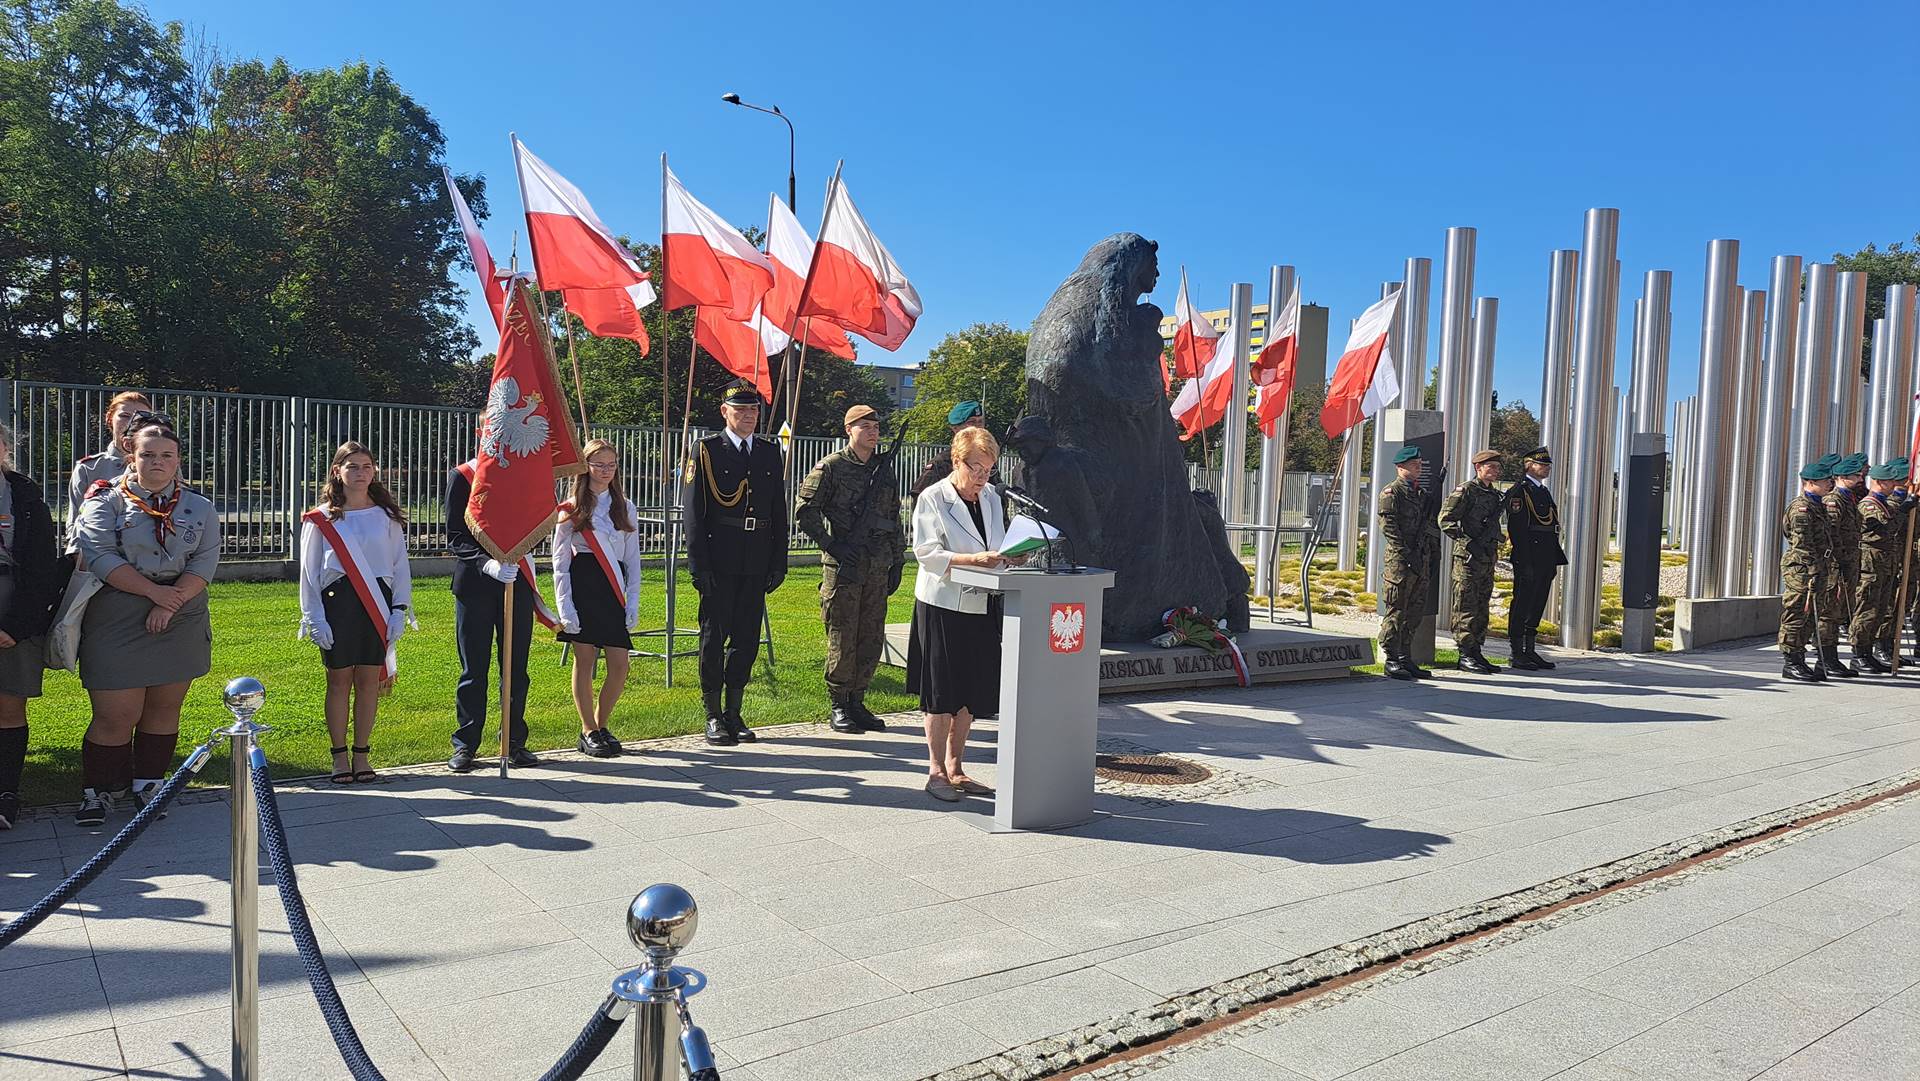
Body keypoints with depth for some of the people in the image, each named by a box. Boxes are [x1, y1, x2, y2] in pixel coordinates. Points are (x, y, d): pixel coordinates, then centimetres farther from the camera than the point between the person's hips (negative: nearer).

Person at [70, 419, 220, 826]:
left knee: (164, 709, 8)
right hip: (116, 625, -2)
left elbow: (205, 562, -1)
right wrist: (154, 591, -16)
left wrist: (171, 604, -14)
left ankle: (148, 783, 22)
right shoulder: (106, 501, 2)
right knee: (117, 716, -3)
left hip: (180, 624, 3)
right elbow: (100, 556, -10)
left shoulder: (199, 508, 9)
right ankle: (98, 790, 15)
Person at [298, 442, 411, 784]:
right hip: (337, 601, -1)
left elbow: (400, 565, 9)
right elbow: (309, 571, 3)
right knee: (339, 679, 3)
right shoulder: (321, 519, 4)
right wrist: (314, 618, -4)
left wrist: (400, 610, 1)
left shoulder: (387, 515, 9)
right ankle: (340, 755, 14)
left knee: (369, 679, 5)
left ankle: (361, 753, 15)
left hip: (378, 603, 1)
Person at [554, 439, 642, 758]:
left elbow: (633, 560, 13)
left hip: (613, 592, 3)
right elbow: (559, 562, 1)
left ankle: (601, 724, 18)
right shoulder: (571, 511, 3)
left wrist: (632, 603, 4)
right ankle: (589, 732, 14)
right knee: (584, 662, 2)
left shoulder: (625, 508, 13)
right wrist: (565, 607, -8)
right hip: (582, 587, -3)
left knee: (620, 664, -2)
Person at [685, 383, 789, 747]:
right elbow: (694, 511, -4)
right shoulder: (707, 450, 0)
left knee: (747, 638, 8)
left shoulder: (771, 453, 13)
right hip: (719, 562, -4)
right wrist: (698, 565, -11)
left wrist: (779, 563, 7)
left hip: (757, 563, 4)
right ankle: (714, 716, 10)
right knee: (714, 637, 1)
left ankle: (734, 713, 18)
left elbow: (779, 512, 14)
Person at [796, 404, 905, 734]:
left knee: (872, 639, 7)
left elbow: (894, 519, 20)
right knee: (842, 638, -2)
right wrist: (832, 545, -12)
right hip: (843, 565, -5)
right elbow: (804, 511, -6)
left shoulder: (885, 469, 14)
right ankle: (839, 707, 7)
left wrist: (897, 562, 16)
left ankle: (857, 702, 18)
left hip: (878, 567, 5)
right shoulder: (831, 467, -3)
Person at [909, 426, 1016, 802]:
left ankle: (956, 768, 22)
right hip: (941, 605, -6)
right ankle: (936, 771, 12)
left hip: (979, 605, 6)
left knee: (972, 691, 10)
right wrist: (973, 559, -26)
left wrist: (1008, 557, -4)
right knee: (941, 692, 0)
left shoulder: (991, 498, 12)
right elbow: (927, 552, -15)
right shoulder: (932, 498, -7)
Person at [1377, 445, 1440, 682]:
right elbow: (1388, 526, -13)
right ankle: (1392, 660, 1)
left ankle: (1406, 658, 17)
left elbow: (1433, 528, 22)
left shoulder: (1423, 494, 19)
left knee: (1414, 613, 10)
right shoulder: (1391, 492, -5)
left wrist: (1432, 556, 14)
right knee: (1396, 612, -4)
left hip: (1422, 560, 8)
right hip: (1400, 560, -8)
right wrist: (1407, 554, -17)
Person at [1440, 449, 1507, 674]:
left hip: (1488, 559, 8)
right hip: (1468, 558, -8)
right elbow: (1445, 520, -15)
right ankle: (1466, 655, -1)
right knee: (1466, 607, -5)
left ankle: (1476, 653, 18)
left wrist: (1495, 548, 16)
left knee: (1482, 608, 11)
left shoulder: (1495, 495, 17)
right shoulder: (1466, 491, -8)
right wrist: (1468, 542, -19)